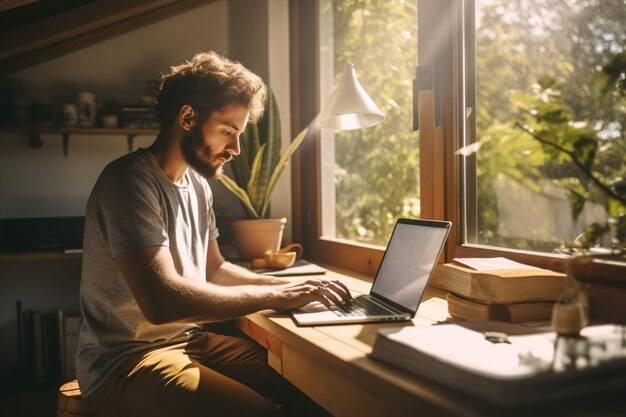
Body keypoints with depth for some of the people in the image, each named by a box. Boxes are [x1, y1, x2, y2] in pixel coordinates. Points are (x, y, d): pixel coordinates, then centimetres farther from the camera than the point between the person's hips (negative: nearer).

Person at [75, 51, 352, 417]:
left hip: (188, 339, 8)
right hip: (125, 361, -8)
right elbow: (162, 300, -30)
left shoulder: (198, 184, 8)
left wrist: (290, 288, 3)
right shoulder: (130, 182, -19)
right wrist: (273, 296, -22)